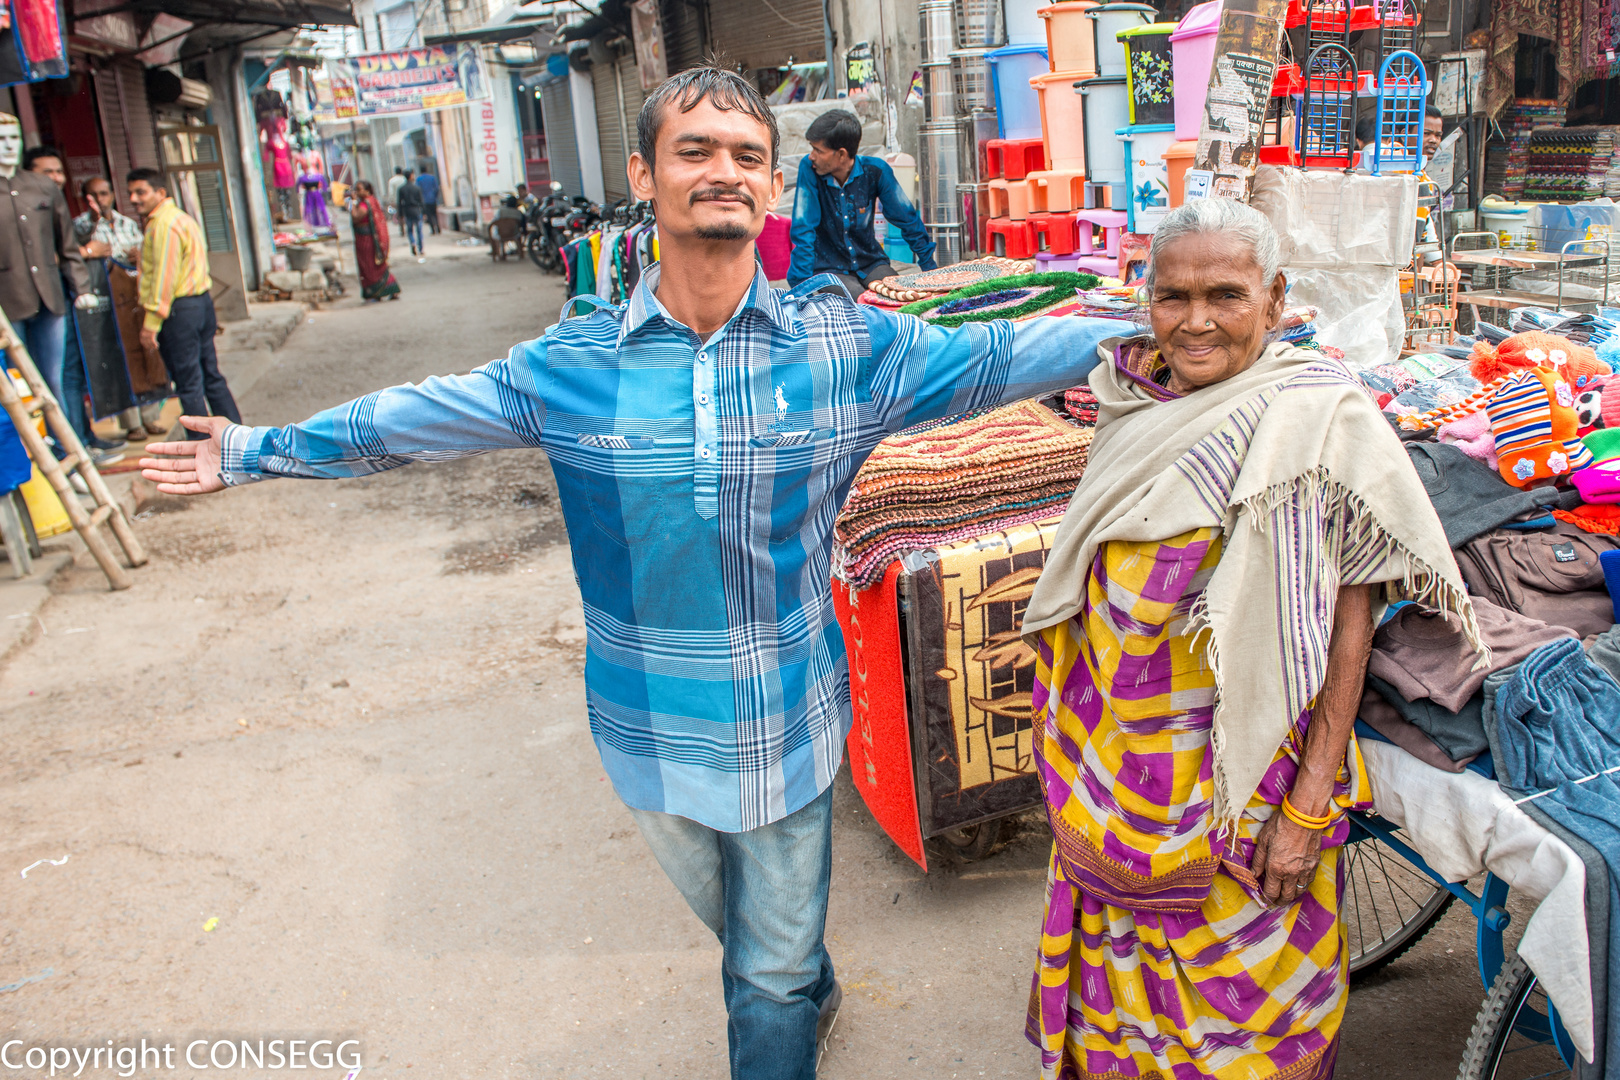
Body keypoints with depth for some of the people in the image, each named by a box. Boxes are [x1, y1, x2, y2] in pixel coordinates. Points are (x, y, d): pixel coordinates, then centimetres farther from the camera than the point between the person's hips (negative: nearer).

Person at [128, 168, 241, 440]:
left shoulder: (163, 224, -14)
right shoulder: (181, 217, 17)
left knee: (188, 385, -3)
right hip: (201, 301, 10)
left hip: (179, 308, -10)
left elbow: (164, 276, -19)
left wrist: (151, 322, -19)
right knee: (211, 376, 14)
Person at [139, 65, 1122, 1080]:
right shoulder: (574, 364, -8)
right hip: (655, 729, 2)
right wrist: (256, 452, 9)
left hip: (789, 723, -2)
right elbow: (410, 420, 3)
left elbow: (997, 355, -1)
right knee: (735, 926, 27)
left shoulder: (848, 345, -10)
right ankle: (814, 995, 59)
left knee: (774, 975, 13)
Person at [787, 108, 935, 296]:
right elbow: (803, 231, -13)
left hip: (870, 262, 3)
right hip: (829, 267, -3)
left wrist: (930, 268, 6)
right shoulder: (809, 168, -13)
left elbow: (907, 219, 3)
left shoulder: (876, 171, -8)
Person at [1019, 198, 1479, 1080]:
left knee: (1233, 1004, 13)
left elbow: (1350, 614, -16)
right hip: (1111, 766, 5)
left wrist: (1310, 802, -19)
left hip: (1233, 783, -5)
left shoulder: (1320, 419, -15)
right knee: (1118, 976, 22)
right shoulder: (1136, 397, 2)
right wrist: (1066, 727, 15)